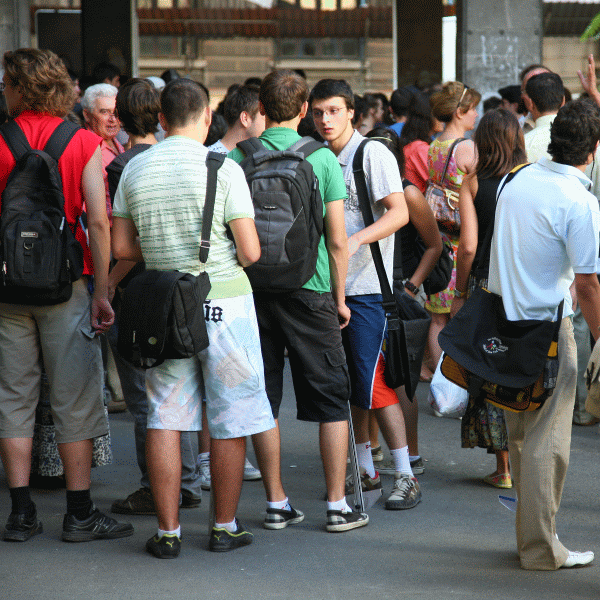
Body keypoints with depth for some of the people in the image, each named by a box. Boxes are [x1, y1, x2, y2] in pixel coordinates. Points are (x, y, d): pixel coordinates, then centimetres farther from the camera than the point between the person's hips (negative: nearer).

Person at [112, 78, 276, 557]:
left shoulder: (135, 170, 3)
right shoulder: (222, 169, -10)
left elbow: (122, 248, 6)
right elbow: (251, 251, -12)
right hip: (224, 303, -4)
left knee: (165, 419, 8)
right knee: (230, 421, 7)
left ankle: (168, 531, 10)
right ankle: (225, 527, 14)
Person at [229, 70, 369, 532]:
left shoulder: (236, 159, -1)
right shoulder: (322, 158, -5)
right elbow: (338, 240, -4)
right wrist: (339, 297, 6)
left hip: (253, 287, 2)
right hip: (309, 288, -2)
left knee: (263, 400, 10)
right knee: (331, 398, 7)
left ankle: (277, 503, 14)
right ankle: (337, 505, 7)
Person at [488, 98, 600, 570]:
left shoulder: (520, 180, 5)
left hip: (504, 320, 8)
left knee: (520, 436, 15)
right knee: (546, 442, 1)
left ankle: (531, 531, 25)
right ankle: (540, 548, 6)